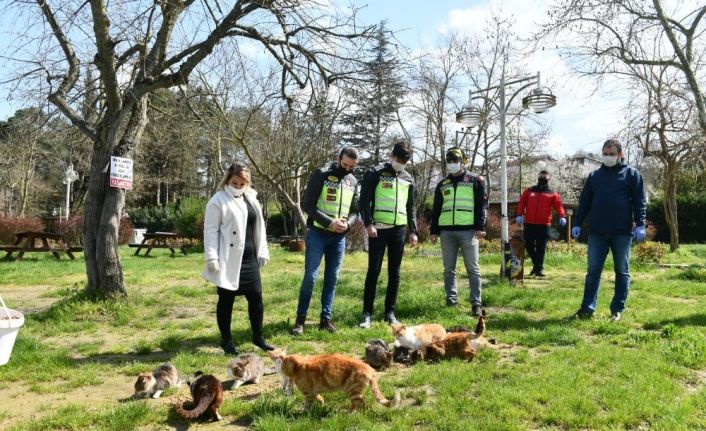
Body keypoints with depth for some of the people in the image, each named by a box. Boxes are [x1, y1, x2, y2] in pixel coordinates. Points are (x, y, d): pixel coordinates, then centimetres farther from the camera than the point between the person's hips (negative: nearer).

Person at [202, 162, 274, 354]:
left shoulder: (251, 199, 13)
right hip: (228, 261, -6)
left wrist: (262, 252, 13)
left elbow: (259, 227, 17)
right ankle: (226, 340, 19)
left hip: (249, 259, 6)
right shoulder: (218, 200, -6)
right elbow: (210, 230, -10)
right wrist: (212, 258, -15)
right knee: (226, 300, 6)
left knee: (256, 297, 9)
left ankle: (258, 337, 23)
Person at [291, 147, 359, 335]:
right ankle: (300, 319, 6)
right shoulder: (321, 175, -7)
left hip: (339, 237, 5)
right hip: (317, 234, -5)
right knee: (310, 277, -5)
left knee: (332, 279, 7)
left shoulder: (353, 182, 10)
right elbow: (307, 205, -11)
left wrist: (347, 223, -8)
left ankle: (326, 319, 16)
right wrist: (329, 222, -18)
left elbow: (354, 210, 15)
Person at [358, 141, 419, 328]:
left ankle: (390, 312, 15)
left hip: (399, 229, 4)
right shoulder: (375, 174, 0)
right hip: (378, 228, -4)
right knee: (374, 270, -4)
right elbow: (364, 201, -4)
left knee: (395, 272, 6)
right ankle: (367, 313, 3)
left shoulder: (408, 179, 15)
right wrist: (369, 224, -14)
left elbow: (411, 207, 19)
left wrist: (413, 231, 12)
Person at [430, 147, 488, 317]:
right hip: (447, 231, 4)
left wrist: (480, 227, -9)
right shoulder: (442, 184, 17)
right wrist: (434, 230, 10)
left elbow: (482, 205, 0)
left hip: (468, 230, -4)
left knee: (472, 269, -2)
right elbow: (436, 209, 18)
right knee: (449, 268, 6)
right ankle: (451, 300, 14)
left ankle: (476, 303, 0)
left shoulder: (476, 181, 6)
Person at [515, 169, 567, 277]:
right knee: (529, 246, 6)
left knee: (541, 248, -1)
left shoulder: (552, 194, 8)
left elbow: (559, 205, -3)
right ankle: (536, 264, 25)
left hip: (544, 225, -2)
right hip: (529, 224, 2)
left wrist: (562, 216, -21)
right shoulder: (529, 191, 12)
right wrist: (519, 215, -9)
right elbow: (522, 203, 6)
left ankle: (539, 268, 5)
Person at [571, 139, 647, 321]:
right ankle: (587, 308, 4)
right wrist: (577, 224, 6)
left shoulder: (632, 174, 5)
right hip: (597, 232, 2)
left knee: (622, 272, 6)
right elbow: (584, 202, 12)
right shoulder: (594, 175, 12)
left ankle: (617, 309, 14)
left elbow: (639, 202, 0)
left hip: (622, 232, -2)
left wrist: (640, 225, -9)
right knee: (593, 271, 1)